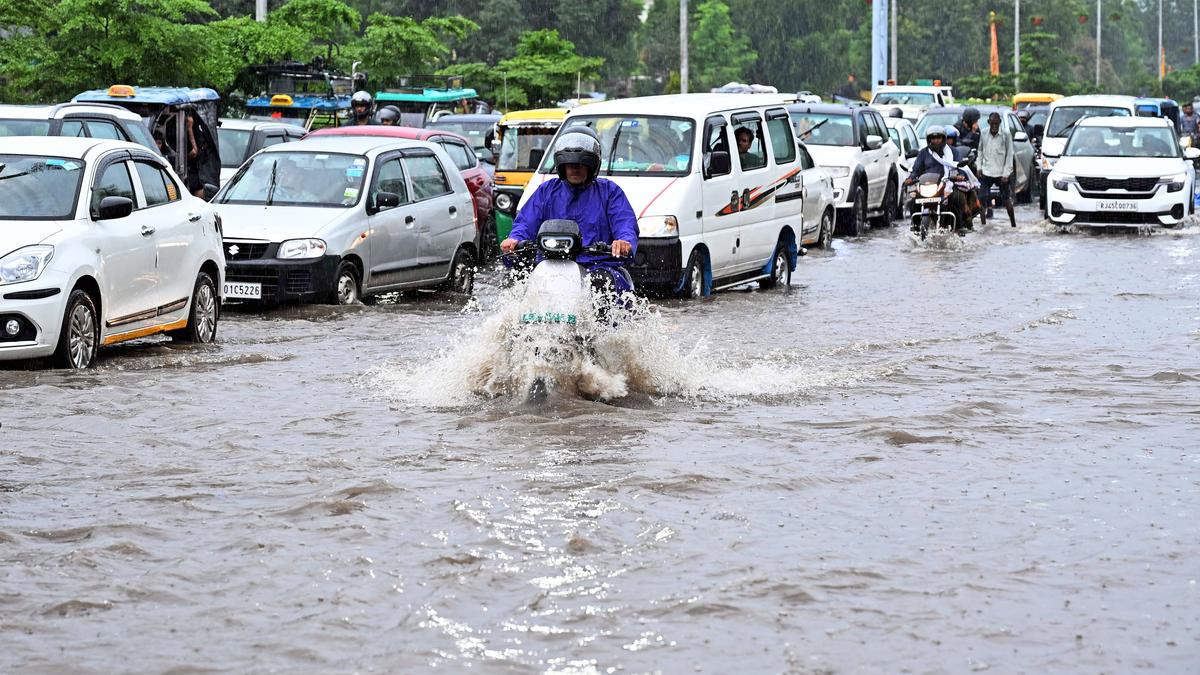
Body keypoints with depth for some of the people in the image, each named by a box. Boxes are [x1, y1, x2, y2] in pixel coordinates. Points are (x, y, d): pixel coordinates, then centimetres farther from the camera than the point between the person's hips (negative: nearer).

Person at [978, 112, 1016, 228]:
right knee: (983, 199, -4)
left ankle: (1013, 224, 17)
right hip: (986, 172, 2)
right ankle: (983, 224, 1)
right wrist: (979, 167, 4)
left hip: (1001, 173, -2)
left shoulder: (1006, 134, -7)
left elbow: (1010, 154, -5)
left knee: (1006, 200, 5)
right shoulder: (984, 134, 2)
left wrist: (1006, 173, -10)